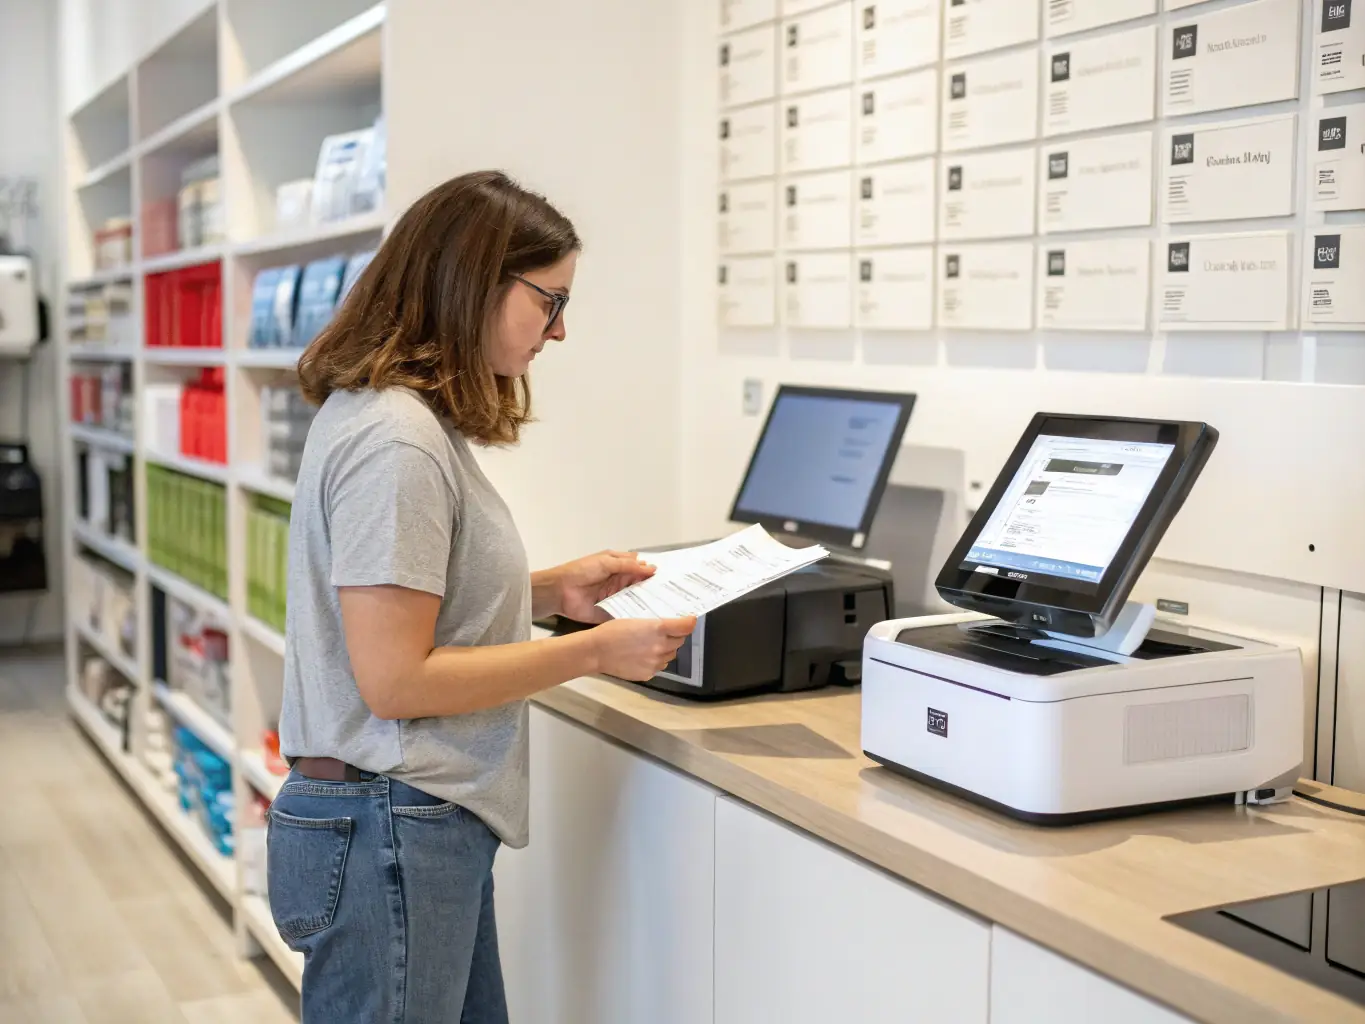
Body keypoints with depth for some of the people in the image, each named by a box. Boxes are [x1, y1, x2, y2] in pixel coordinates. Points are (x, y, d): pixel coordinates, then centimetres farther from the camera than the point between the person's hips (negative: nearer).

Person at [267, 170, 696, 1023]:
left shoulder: (407, 417, 9)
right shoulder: (396, 441, -20)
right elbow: (395, 679, -21)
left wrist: (551, 591, 6)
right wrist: (595, 651, -15)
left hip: (431, 825, 10)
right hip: (390, 834, -10)